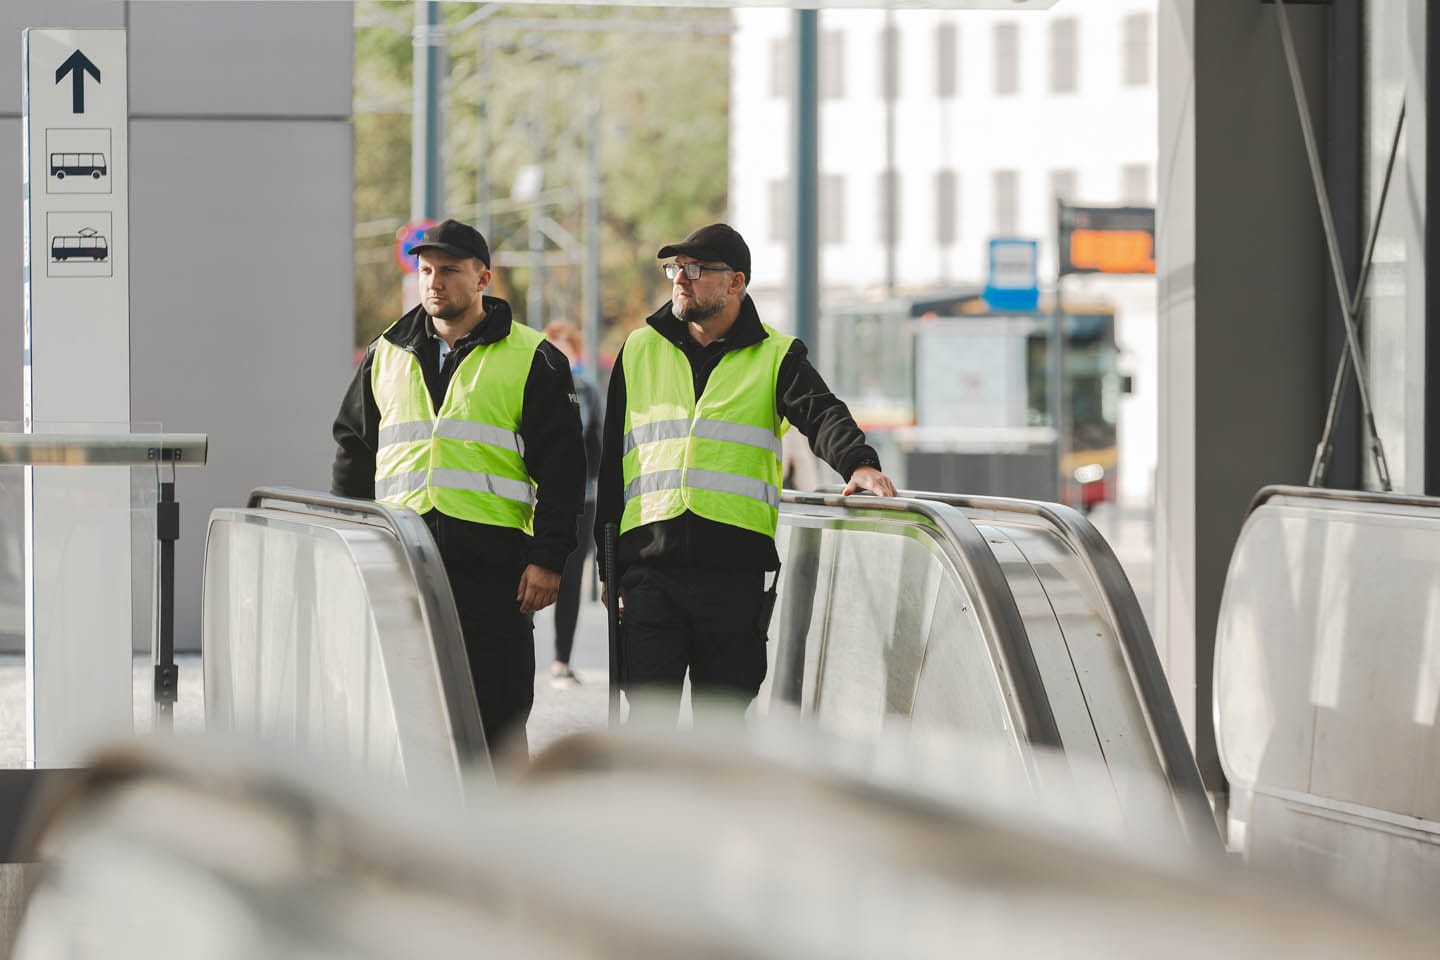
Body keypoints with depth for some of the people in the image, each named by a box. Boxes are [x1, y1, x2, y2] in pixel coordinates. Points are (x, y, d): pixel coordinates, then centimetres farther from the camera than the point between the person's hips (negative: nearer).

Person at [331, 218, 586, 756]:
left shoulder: (531, 360, 3)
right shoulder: (385, 357, 15)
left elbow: (561, 468, -1)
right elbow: (353, 453, 21)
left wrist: (547, 559, -9)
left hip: (491, 559, -4)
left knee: (495, 712, -3)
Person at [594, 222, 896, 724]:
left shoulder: (775, 356, 8)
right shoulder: (640, 349, 14)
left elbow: (822, 417, -9)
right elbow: (613, 459, 16)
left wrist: (859, 465, -32)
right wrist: (610, 563, 12)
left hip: (736, 570, -1)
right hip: (651, 564, 1)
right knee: (649, 712, -3)